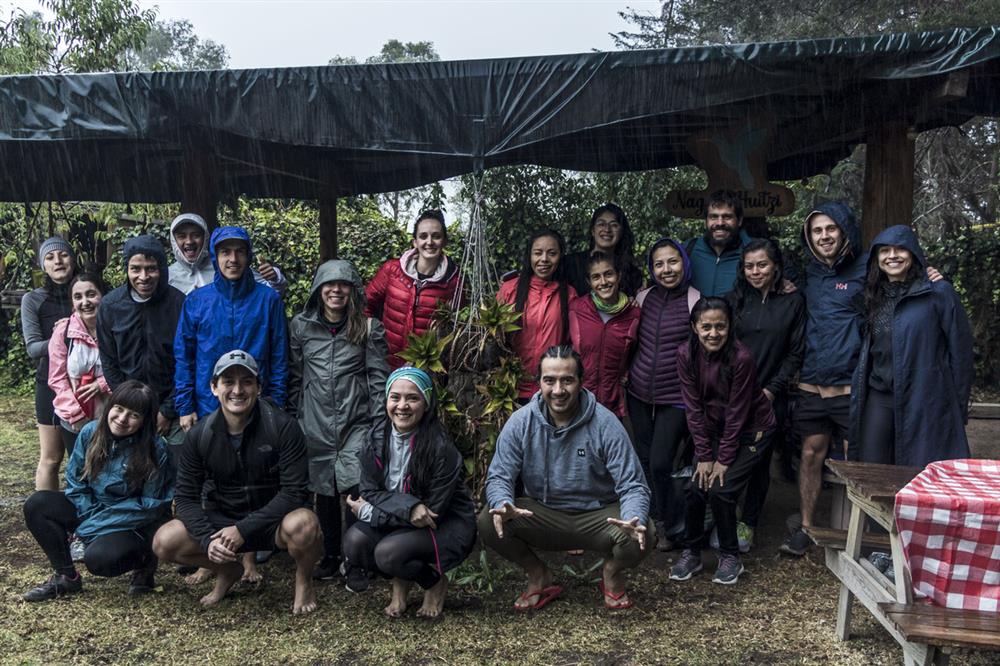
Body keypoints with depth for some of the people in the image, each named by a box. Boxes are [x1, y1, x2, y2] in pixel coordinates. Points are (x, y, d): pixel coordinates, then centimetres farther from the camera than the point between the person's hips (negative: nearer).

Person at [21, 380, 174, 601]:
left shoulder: (155, 449, -21)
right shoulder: (90, 433, -8)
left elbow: (150, 505, -17)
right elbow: (75, 482, 2)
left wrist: (97, 525, -18)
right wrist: (90, 516, -13)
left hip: (132, 525, -6)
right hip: (90, 511, 6)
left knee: (98, 558, -32)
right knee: (36, 505, -12)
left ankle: (144, 561, 2)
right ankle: (66, 577, 0)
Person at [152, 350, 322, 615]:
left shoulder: (283, 427, -17)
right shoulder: (200, 435, -6)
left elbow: (295, 491, -20)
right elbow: (186, 497, -4)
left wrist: (243, 529, -25)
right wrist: (208, 539, -21)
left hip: (274, 521, -4)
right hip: (223, 520, 4)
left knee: (302, 524, -37)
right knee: (164, 542, -17)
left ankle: (304, 581, -1)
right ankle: (228, 571, 14)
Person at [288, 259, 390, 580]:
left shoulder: (368, 328, 0)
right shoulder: (301, 326, 6)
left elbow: (379, 380, -1)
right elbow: (294, 376, 10)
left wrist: (379, 428, -6)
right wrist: (293, 419, 8)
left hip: (357, 425, -2)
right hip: (315, 427, 2)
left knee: (358, 489, -11)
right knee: (324, 491, 10)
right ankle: (330, 554, 27)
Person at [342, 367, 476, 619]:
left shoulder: (441, 448, -22)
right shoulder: (378, 438, -6)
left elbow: (433, 511, -20)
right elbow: (370, 492, -7)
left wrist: (368, 512, -17)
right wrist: (408, 507, -29)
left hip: (447, 525, -5)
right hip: (399, 522, 5)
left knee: (389, 552, -30)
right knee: (354, 541, -22)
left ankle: (435, 582, 3)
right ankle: (400, 581, 9)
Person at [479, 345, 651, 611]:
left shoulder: (605, 424, -16)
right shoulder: (521, 422, -10)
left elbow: (632, 486, -16)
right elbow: (499, 477, -10)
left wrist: (634, 519, -39)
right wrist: (503, 505, -35)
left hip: (598, 516, -1)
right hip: (541, 515, 2)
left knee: (639, 536, -31)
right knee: (489, 523, -23)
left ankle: (613, 572, 9)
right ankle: (538, 575, 7)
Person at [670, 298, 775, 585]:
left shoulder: (741, 357, -26)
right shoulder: (686, 355, -15)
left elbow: (737, 412, -20)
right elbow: (694, 407, -11)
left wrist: (724, 459, -16)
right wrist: (704, 455, -12)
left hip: (752, 429, -4)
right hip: (713, 428, 4)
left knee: (721, 490, -14)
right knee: (696, 488, -6)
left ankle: (730, 557, 8)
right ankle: (691, 553, 15)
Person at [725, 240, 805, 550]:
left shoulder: (793, 301, 2)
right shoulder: (734, 299, 4)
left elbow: (796, 352, 1)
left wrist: (772, 388, -7)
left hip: (770, 397, 0)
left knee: (761, 461, 6)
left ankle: (748, 524, 21)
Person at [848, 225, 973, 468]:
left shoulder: (939, 293, -3)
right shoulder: (872, 298, 12)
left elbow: (960, 350, -4)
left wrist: (959, 408, -4)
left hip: (924, 403, -4)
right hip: (878, 400, 5)